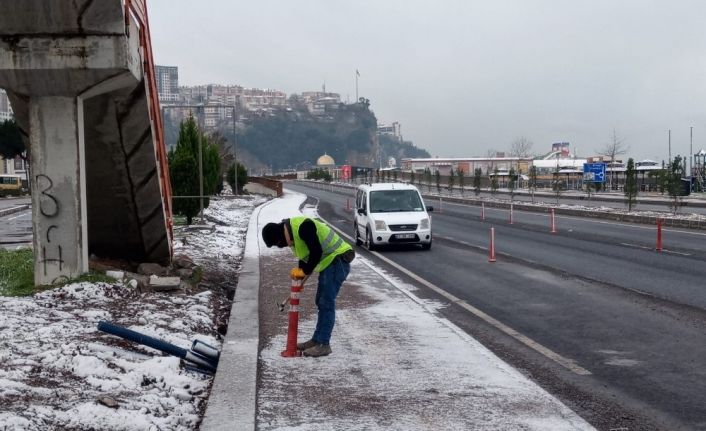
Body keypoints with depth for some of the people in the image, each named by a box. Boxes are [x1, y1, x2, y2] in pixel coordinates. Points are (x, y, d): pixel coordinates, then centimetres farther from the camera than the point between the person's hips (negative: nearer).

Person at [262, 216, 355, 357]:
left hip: (337, 260, -10)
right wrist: (299, 273, 6)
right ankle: (317, 340, 23)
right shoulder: (291, 234, 8)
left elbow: (317, 251, -27)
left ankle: (323, 344, -7)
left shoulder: (303, 226, -25)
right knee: (321, 302, 15)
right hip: (328, 263, 10)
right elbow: (304, 254, 18)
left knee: (326, 303, -10)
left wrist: (305, 271, -16)